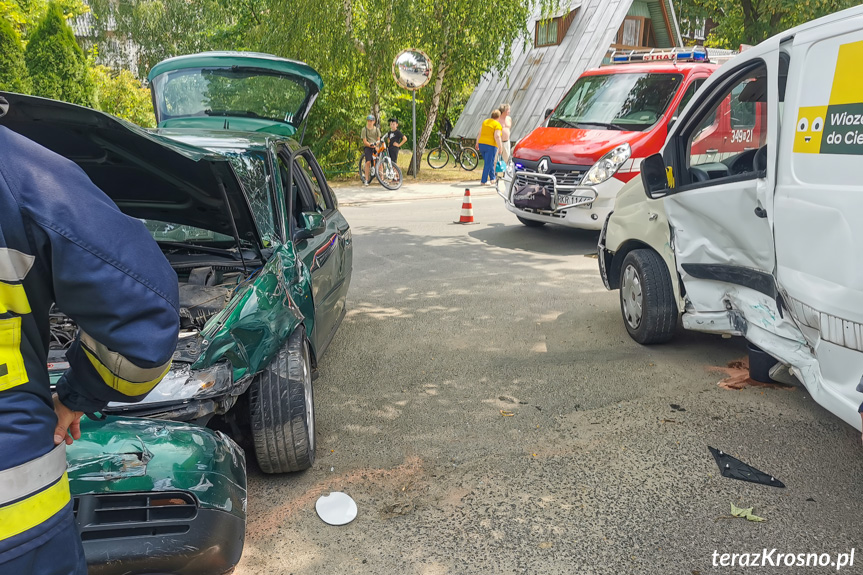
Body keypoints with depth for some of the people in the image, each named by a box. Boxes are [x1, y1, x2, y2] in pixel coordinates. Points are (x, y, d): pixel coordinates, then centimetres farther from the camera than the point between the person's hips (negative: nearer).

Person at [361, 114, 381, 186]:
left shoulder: (377, 129, 12)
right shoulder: (364, 129, 3)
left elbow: (378, 139, 10)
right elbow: (364, 141, -3)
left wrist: (376, 144, -12)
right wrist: (370, 145, -20)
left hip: (376, 147, 3)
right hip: (368, 147, -3)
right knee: (368, 162, -18)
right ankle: (366, 180, -13)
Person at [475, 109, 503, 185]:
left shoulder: (485, 121, 10)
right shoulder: (497, 124, -9)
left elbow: (479, 133, 12)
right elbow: (497, 136, -18)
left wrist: (477, 143, 19)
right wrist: (500, 147, -15)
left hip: (481, 144, 7)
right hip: (491, 146, -7)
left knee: (489, 162, 19)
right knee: (488, 164, 0)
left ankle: (492, 178, 25)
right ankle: (484, 181, 1)